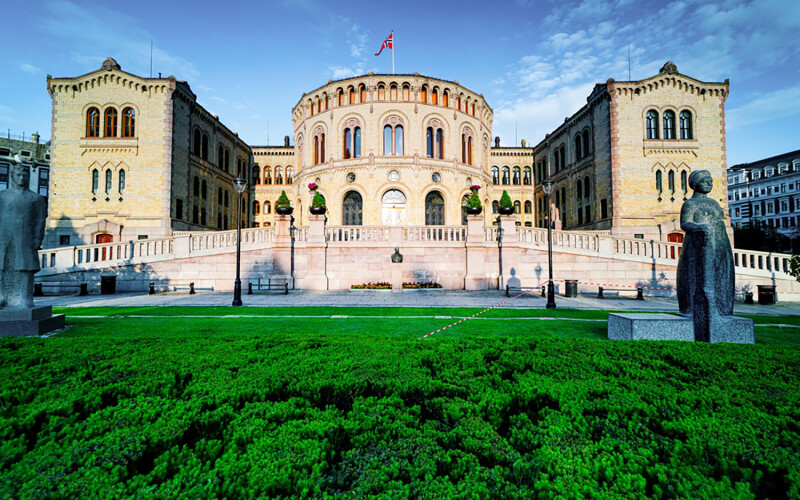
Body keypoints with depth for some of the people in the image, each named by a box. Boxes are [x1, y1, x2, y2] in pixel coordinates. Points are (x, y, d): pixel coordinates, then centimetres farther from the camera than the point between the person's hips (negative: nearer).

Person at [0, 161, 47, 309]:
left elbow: (39, 222, 6)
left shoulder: (36, 199, 10)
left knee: (24, 272, -2)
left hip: (25, 244, -1)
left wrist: (37, 242, -3)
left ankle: (22, 302, 2)